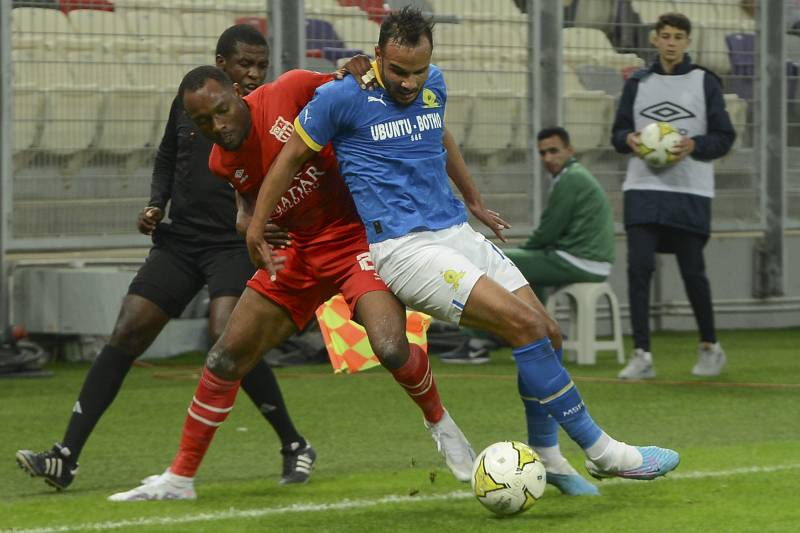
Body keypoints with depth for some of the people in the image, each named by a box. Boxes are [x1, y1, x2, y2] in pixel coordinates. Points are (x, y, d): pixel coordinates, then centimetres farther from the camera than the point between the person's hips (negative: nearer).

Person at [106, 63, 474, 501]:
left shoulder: (292, 92, -20)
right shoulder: (223, 163, -4)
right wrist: (249, 219, -9)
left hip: (356, 232, -5)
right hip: (299, 248, 5)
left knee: (390, 349, -26)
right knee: (227, 357, 4)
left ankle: (439, 423, 7)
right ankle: (180, 477, 18)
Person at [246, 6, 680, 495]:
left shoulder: (433, 85, 8)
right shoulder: (342, 97, -10)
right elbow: (291, 158, 2)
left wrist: (475, 201, 40)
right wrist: (255, 230, 6)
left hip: (456, 232, 7)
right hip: (402, 248, -7)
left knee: (548, 335, 0)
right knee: (523, 323, -19)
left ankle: (547, 457, 20)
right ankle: (601, 451, -12)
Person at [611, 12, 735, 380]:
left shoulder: (705, 82, 4)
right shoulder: (638, 84, 11)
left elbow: (724, 138, 2)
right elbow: (618, 132, 14)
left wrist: (693, 145, -17)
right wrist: (629, 139, -9)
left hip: (690, 192, -2)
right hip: (643, 188, 2)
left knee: (692, 271, 1)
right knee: (639, 267, -10)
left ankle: (709, 347, 22)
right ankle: (641, 355, -8)